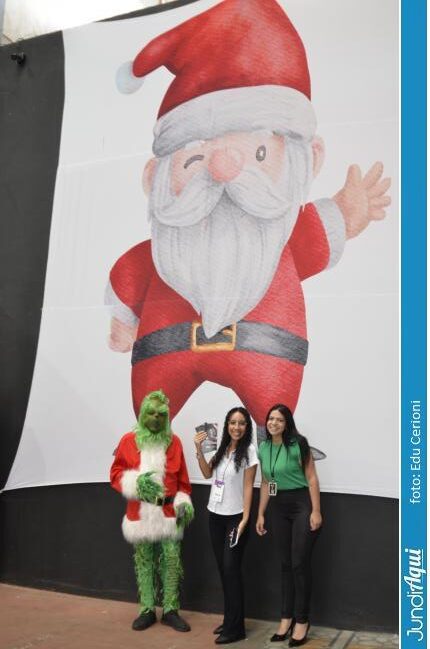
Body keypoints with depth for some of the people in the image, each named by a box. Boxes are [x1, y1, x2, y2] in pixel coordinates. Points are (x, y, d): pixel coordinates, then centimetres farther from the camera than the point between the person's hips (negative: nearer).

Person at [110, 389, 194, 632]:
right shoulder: (129, 441, 0)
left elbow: (182, 478, 7)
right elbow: (116, 473, 2)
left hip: (168, 512, 0)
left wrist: (184, 502, -4)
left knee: (172, 561, 0)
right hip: (140, 514, 0)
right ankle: (147, 610, 21)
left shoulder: (174, 442, 3)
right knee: (144, 563, 9)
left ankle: (171, 610, 13)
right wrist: (135, 481, -15)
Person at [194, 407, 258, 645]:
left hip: (235, 517, -6)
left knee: (231, 569, -4)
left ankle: (236, 627, 6)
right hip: (215, 515, 6)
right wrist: (199, 450, -2)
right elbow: (207, 473, 10)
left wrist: (245, 519, -16)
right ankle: (229, 619, 24)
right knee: (222, 569, 12)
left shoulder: (248, 451, -13)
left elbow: (248, 487, -13)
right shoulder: (222, 448, 5)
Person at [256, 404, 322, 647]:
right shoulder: (263, 448, 5)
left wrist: (316, 511, -15)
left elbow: (312, 478, -11)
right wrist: (261, 514, 13)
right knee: (286, 563, 12)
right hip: (278, 507, 6)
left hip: (302, 504, -5)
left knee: (300, 563, -1)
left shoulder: (298, 444, -12)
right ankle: (287, 617, 22)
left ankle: (302, 620, 12)